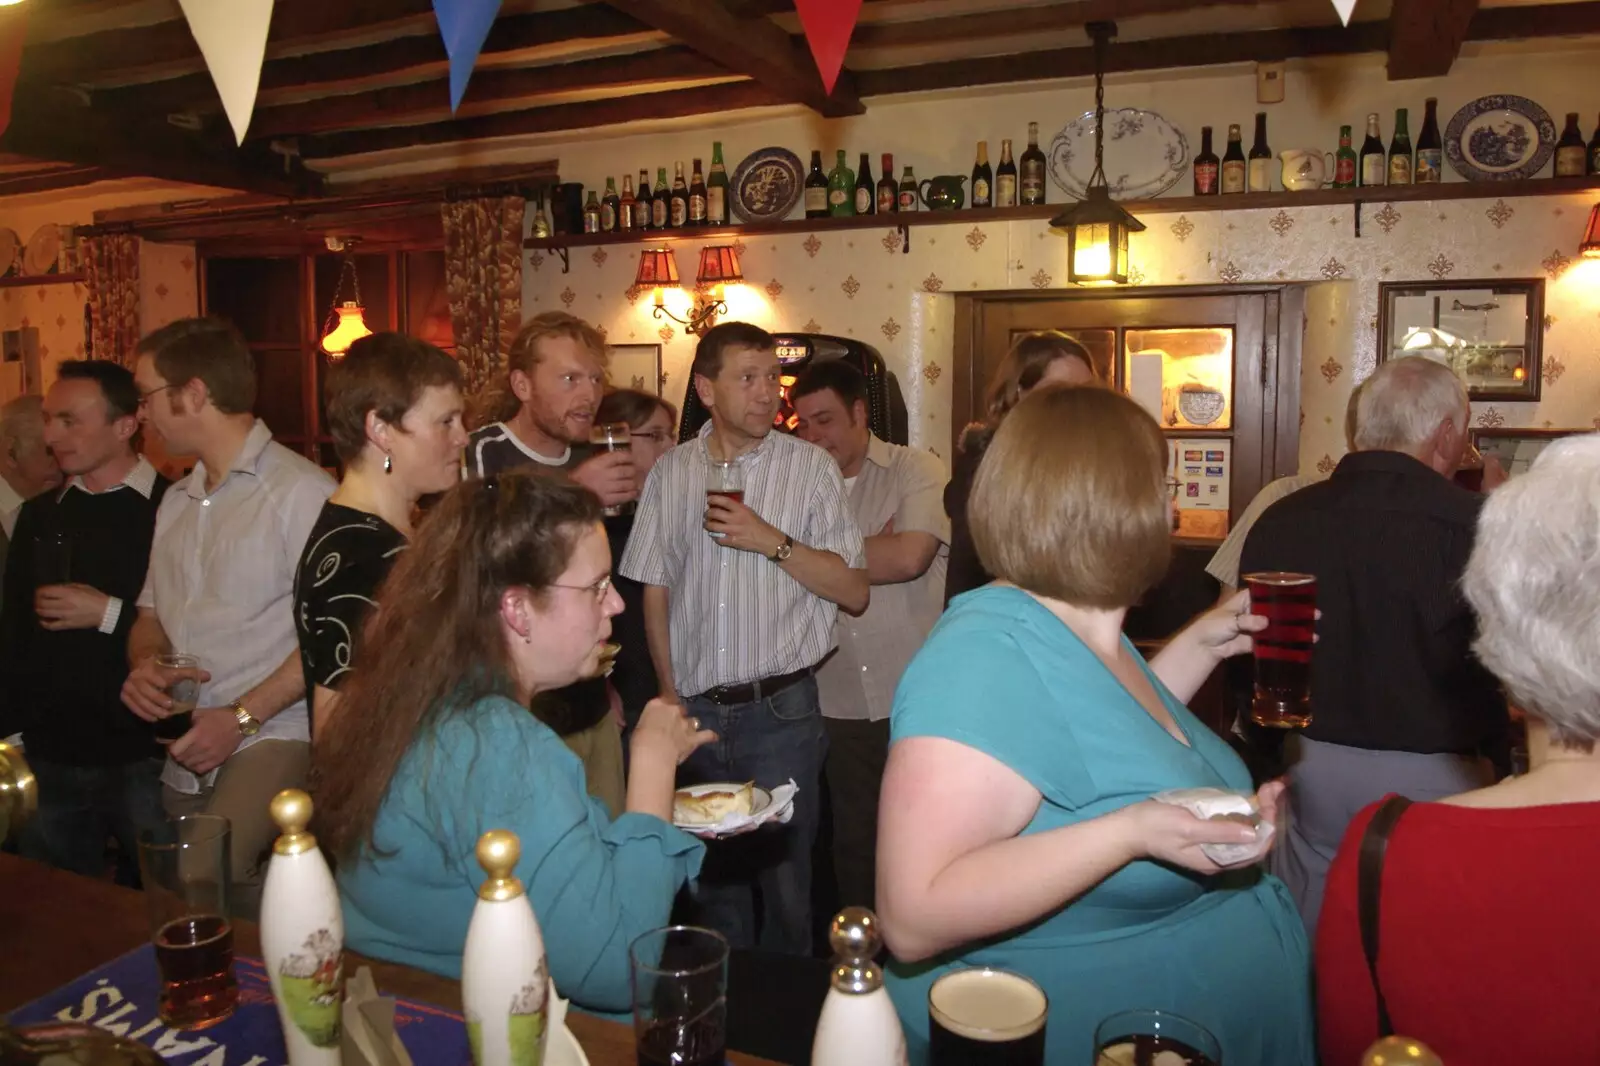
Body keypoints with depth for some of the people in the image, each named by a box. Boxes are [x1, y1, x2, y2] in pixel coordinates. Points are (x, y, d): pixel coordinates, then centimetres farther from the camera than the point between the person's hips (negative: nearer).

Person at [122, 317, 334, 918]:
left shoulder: (302, 491, -10)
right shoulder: (177, 502, 17)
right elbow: (152, 610, 23)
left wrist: (243, 716, -15)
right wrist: (144, 663, 1)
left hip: (272, 737, -8)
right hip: (186, 752, 8)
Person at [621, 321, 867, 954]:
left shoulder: (810, 466, -2)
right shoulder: (671, 472, 5)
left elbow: (855, 592, -6)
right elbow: (655, 588, 9)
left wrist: (773, 540, -16)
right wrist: (669, 692, 4)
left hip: (781, 710, -2)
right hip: (695, 711, 3)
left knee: (783, 877, 5)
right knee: (711, 877, 15)